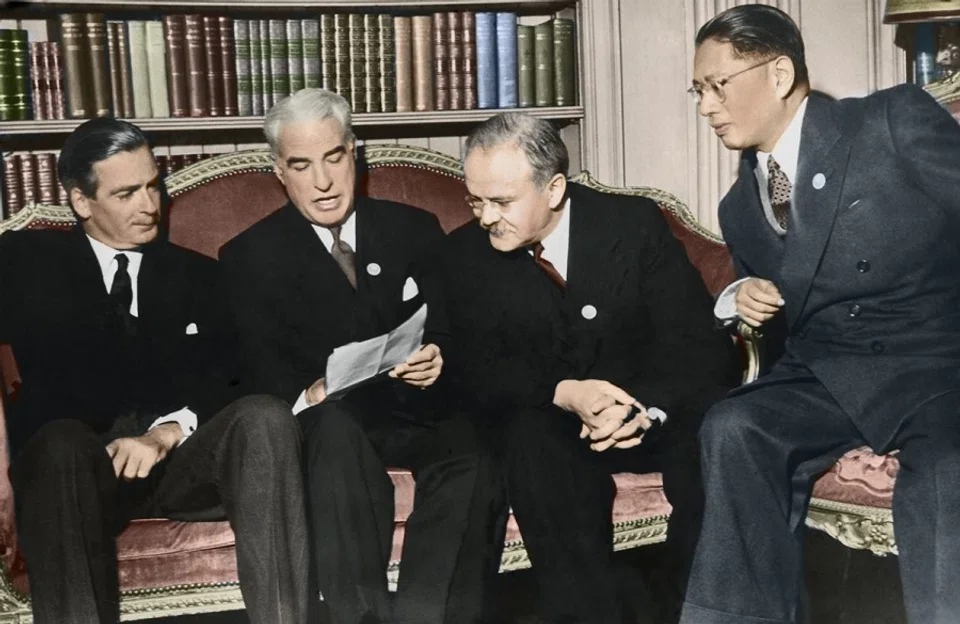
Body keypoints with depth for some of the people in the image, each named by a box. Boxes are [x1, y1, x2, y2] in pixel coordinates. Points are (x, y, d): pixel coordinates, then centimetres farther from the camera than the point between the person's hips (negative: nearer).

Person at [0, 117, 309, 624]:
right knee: (62, 443, -37)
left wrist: (166, 433, -13)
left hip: (179, 460, 2)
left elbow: (223, 382, 7)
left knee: (264, 416, -30)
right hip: (76, 462, -1)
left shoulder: (196, 274, 20)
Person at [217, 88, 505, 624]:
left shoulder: (414, 229, 13)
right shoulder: (250, 256, 8)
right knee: (335, 427, -37)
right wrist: (305, 395, -24)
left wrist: (437, 358, -16)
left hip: (420, 413, 2)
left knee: (474, 458, -31)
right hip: (329, 422, -1)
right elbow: (260, 370, -1)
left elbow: (452, 332, 9)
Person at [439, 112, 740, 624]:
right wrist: (566, 394, -27)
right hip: (554, 423, 1)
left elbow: (703, 347, -11)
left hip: (653, 412, 0)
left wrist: (643, 406, -32)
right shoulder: (467, 253, -5)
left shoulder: (635, 224, -10)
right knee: (531, 436, -33)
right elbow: (476, 371, -8)